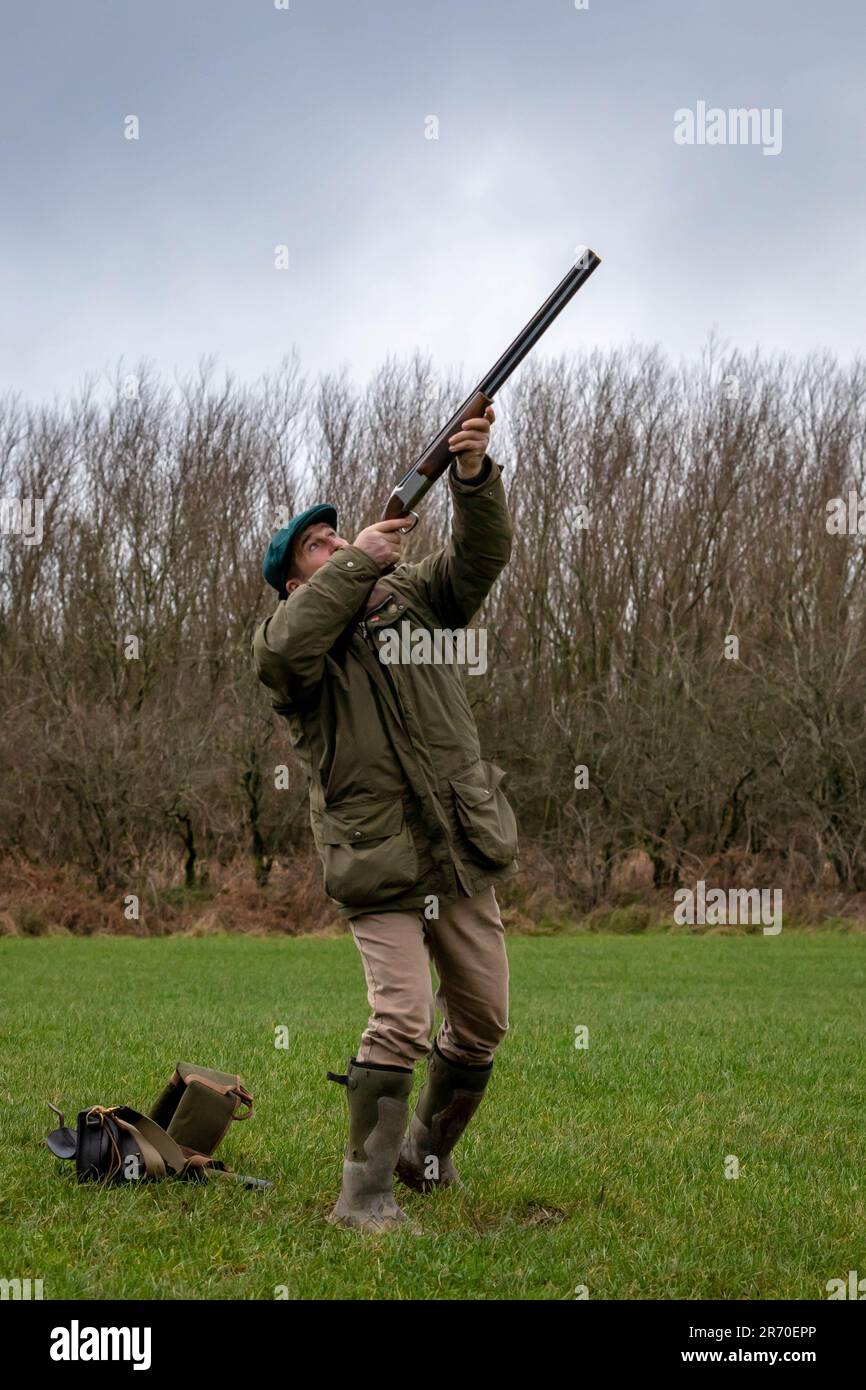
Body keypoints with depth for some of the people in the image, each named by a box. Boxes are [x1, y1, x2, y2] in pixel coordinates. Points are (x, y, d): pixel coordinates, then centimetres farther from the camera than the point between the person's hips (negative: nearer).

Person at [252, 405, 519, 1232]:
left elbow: (481, 555, -2)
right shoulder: (289, 636, -1)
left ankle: (426, 1154, 34)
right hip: (379, 868, -5)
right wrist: (356, 564, -21)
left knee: (483, 1019, 13)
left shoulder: (411, 598, 11)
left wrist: (474, 475, -20)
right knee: (403, 1017, -18)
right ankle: (363, 1195, -8)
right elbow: (285, 650, -25)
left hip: (464, 854, 5)